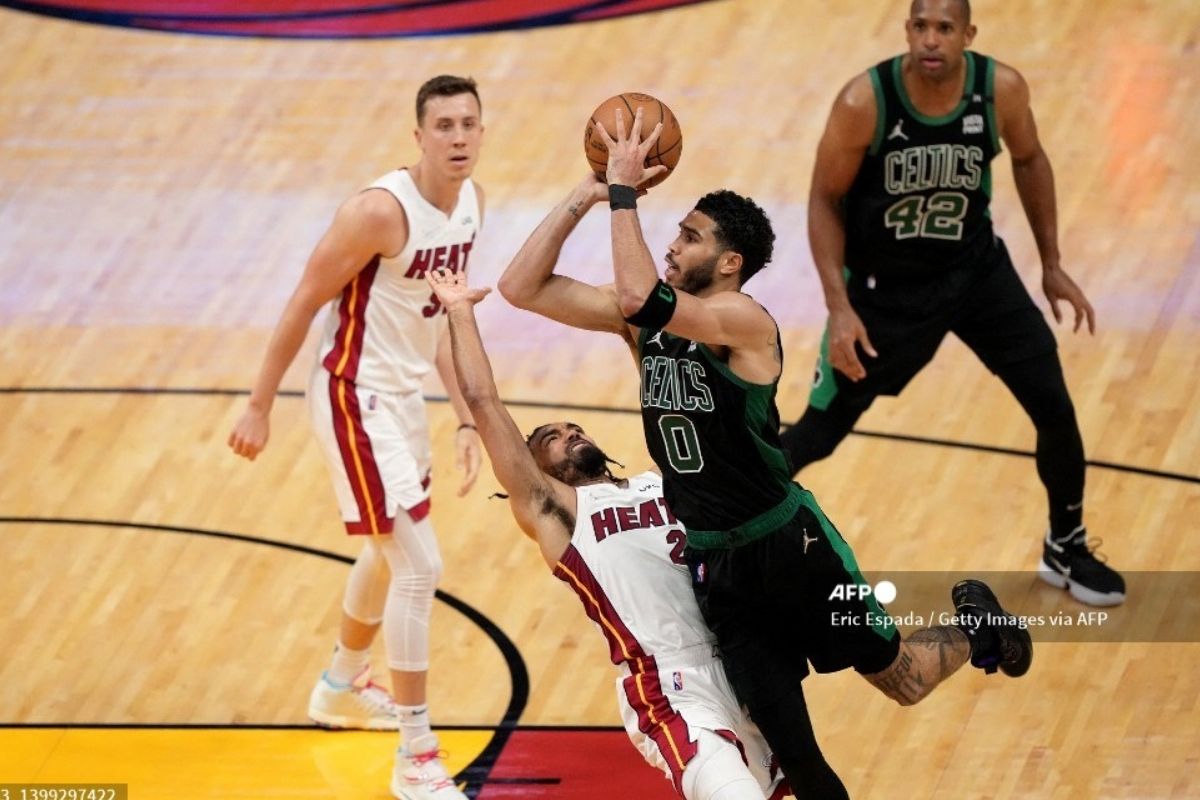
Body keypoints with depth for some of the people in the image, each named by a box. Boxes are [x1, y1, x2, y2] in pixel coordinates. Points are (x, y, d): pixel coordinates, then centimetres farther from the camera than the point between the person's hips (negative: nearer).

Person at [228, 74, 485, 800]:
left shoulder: (472, 201, -1)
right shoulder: (381, 210, -26)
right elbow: (304, 305, -18)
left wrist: (467, 419, 9)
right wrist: (259, 409, -14)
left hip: (405, 393, 9)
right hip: (356, 398, -9)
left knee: (391, 554, 26)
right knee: (420, 567, -12)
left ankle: (342, 689, 50)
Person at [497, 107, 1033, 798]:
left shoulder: (744, 320, -18)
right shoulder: (643, 319, 2)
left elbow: (639, 298, -36)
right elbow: (521, 288, -2)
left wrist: (625, 190, -27)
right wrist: (586, 196, -9)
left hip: (790, 544, -5)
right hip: (715, 564, 5)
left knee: (904, 683, 9)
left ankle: (974, 625, 41)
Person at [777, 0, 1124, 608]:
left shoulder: (1001, 89, -19)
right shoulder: (864, 102, -28)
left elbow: (1029, 159, 3)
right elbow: (825, 201, -14)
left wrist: (1051, 264, 4)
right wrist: (839, 307, -21)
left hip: (975, 268, 3)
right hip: (885, 284, -3)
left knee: (1055, 409, 1)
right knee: (819, 433, 3)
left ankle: (1066, 550, 25)